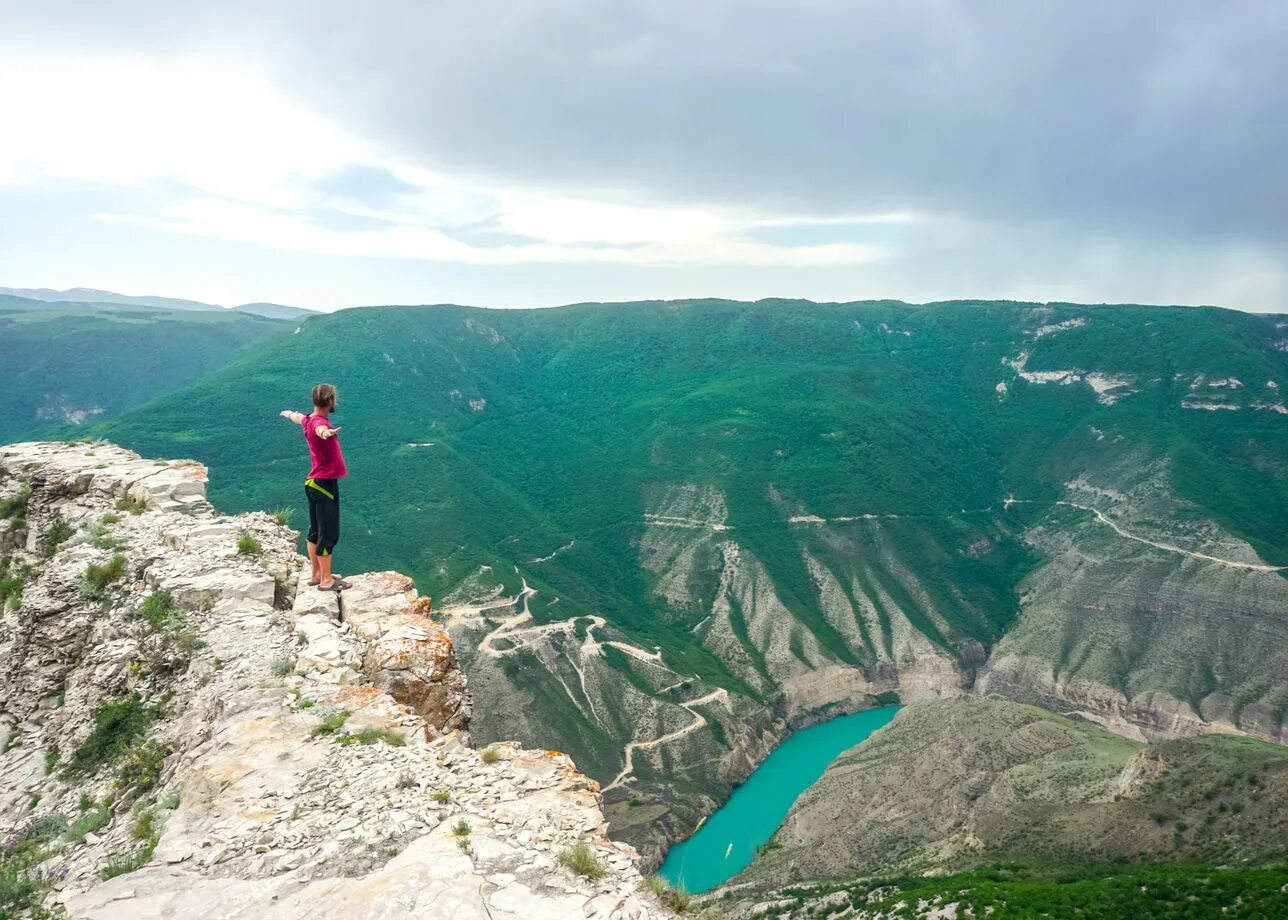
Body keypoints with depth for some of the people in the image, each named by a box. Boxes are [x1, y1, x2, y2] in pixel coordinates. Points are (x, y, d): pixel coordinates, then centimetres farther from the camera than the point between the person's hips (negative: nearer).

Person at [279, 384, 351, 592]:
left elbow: (299, 417, 35)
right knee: (328, 534, -4)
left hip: (315, 483, 10)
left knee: (316, 531, 16)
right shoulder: (319, 422, -20)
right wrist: (326, 433, -72)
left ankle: (317, 574, 26)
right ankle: (326, 580, 2)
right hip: (325, 484, -10)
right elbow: (320, 429, -47)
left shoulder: (309, 420, 9)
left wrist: (289, 413, 60)